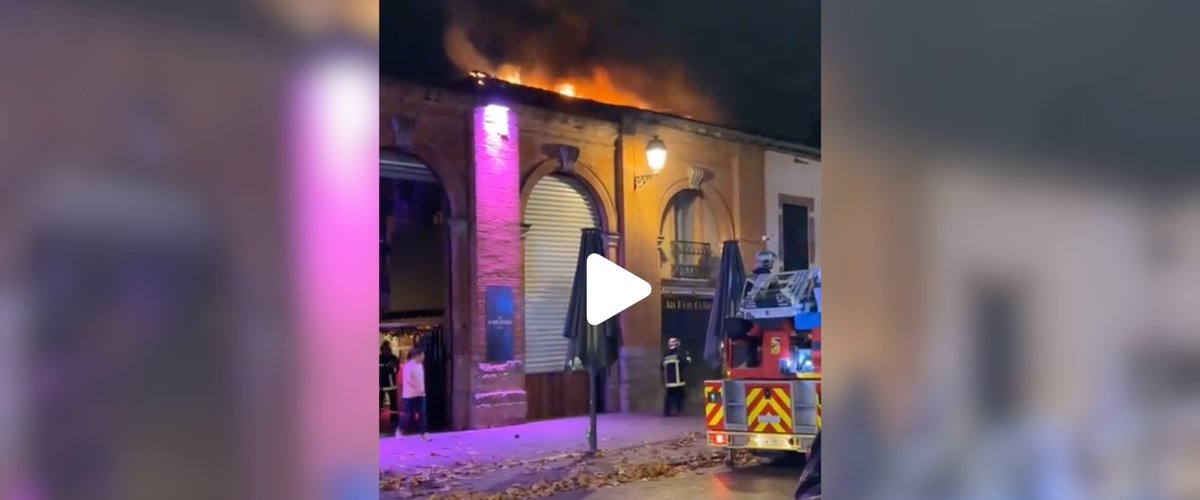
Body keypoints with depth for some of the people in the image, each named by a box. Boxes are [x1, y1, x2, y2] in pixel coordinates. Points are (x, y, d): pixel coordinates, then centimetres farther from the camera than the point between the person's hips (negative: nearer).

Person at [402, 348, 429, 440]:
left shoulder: (420, 366, 10)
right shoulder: (408, 366, -16)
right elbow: (408, 380, -26)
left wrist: (422, 389, 10)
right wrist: (418, 388, -30)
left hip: (420, 394, 7)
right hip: (410, 394, -7)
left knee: (421, 413, 0)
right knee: (408, 414, 2)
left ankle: (424, 432, -1)